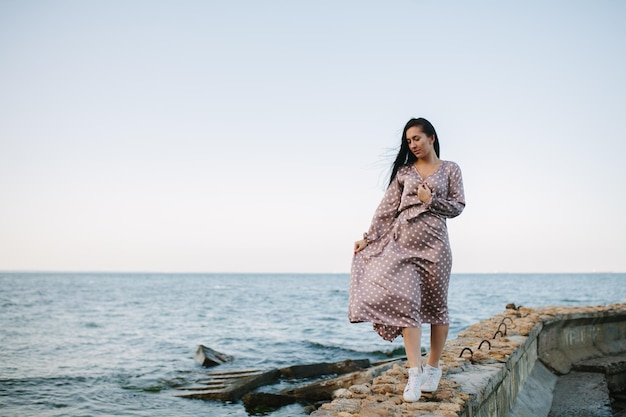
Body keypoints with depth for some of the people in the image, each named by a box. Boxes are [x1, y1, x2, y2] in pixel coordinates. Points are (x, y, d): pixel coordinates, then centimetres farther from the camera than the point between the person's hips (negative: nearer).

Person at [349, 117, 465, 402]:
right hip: (403, 240, 1)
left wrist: (430, 200, -9)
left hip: (433, 242, -1)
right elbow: (387, 207, 10)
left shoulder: (450, 170, 8)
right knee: (406, 302, -10)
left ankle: (433, 367, 19)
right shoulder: (404, 171, 12)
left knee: (435, 304, 5)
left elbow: (458, 206, 5)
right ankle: (415, 372, -10)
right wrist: (368, 237, 5)